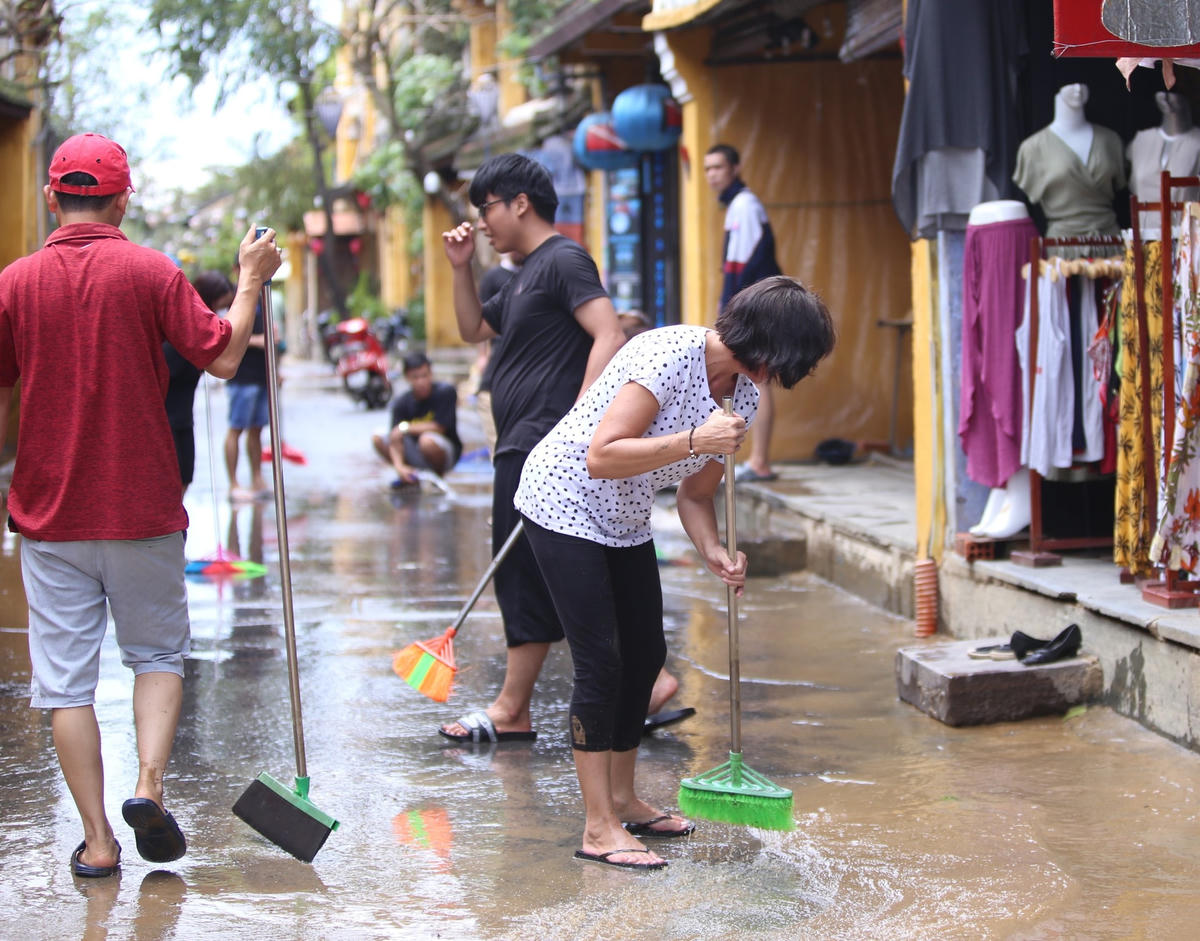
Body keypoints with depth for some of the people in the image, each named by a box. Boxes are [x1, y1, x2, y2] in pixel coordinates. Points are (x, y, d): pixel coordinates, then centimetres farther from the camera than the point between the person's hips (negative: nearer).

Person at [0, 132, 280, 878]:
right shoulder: (151, 273, -7)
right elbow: (221, 357, -5)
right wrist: (251, 282, 9)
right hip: (142, 508, -1)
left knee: (67, 676, 5)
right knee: (158, 653, 16)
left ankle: (98, 838, 5)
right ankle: (149, 786, -5)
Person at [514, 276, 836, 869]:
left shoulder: (744, 395, -3)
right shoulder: (671, 356, -29)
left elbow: (694, 492, 4)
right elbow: (602, 457, -32)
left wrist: (713, 551, -14)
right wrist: (694, 440, -37)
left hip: (625, 521, 9)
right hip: (564, 503, -9)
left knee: (646, 653, 11)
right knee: (601, 661, -11)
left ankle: (622, 800, 27)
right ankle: (599, 829, -5)